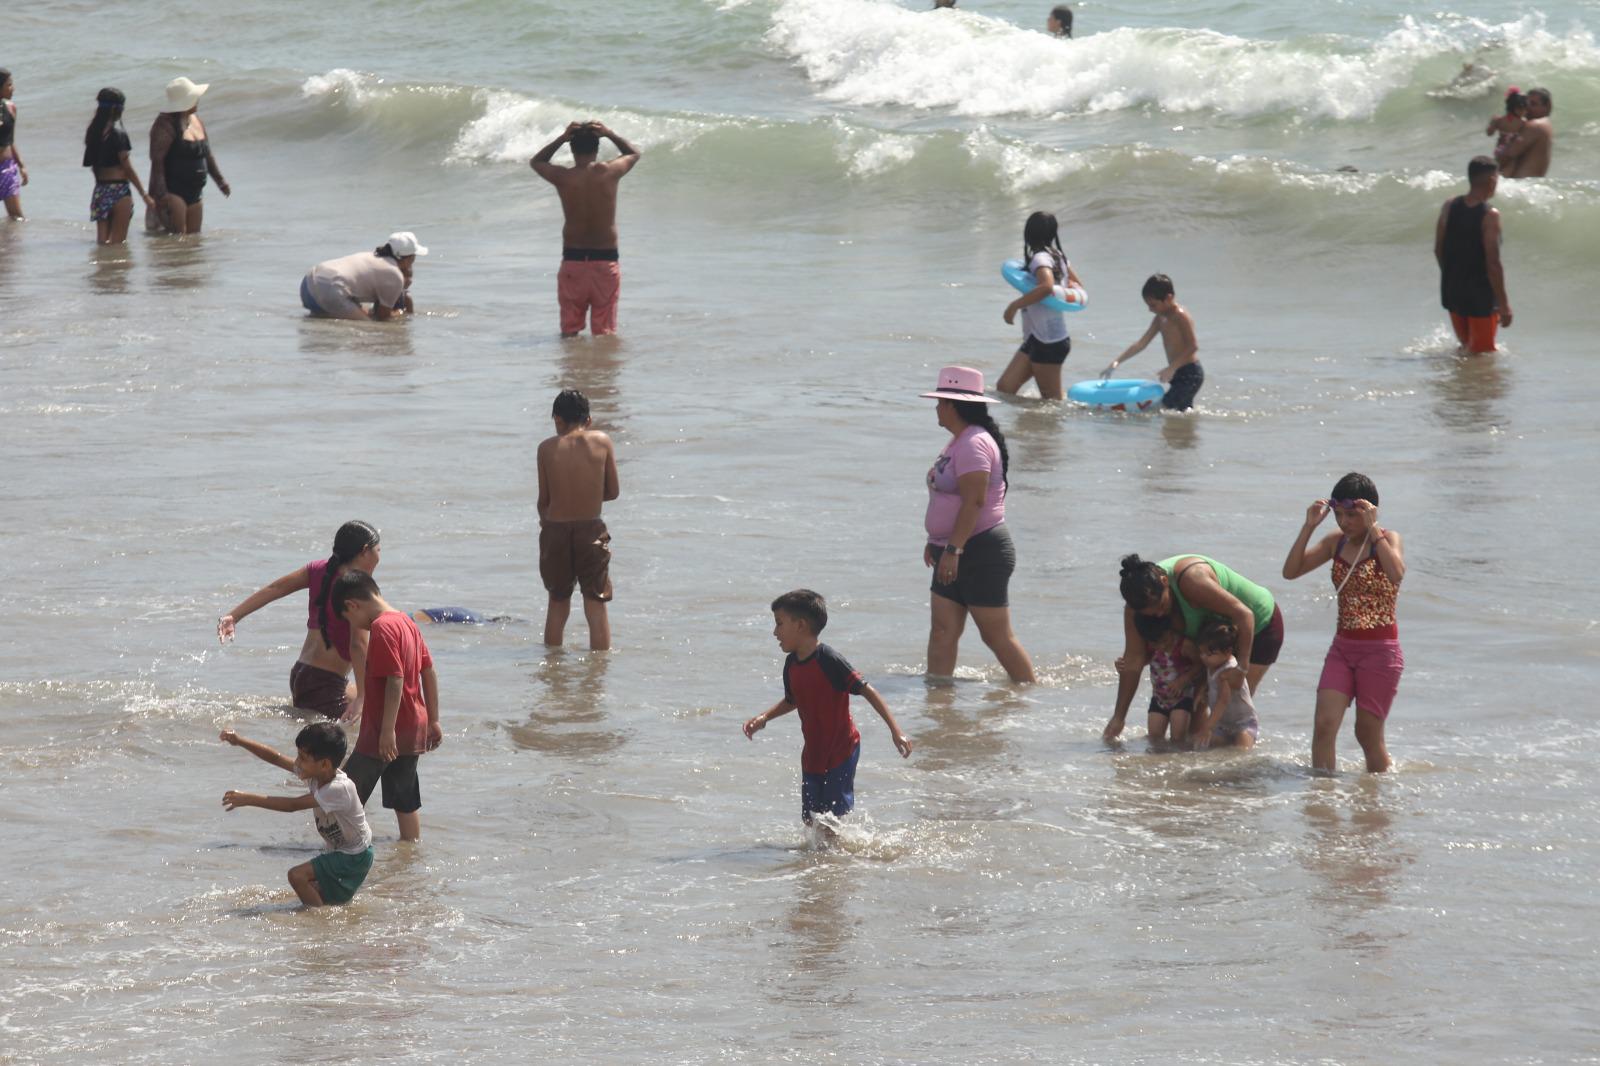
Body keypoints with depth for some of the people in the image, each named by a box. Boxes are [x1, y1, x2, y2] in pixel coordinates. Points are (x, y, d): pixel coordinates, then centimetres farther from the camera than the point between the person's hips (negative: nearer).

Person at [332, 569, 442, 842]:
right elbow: (429, 672, 15)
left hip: (387, 735, -9)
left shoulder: (382, 629, -17)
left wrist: (387, 730, -23)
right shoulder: (407, 622, 12)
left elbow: (396, 680, -23)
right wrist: (433, 721, 19)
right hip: (414, 732, 9)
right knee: (405, 802, 13)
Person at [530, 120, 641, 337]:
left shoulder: (562, 177, -7)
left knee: (569, 331, 10)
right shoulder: (609, 172, -7)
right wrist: (609, 134, 7)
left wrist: (561, 139, 6)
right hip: (606, 260, 0)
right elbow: (634, 154, 16)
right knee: (604, 332, 5)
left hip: (573, 260, 0)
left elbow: (536, 162, 16)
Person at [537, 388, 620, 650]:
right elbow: (613, 492, 3)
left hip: (555, 530, 1)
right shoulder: (602, 442, -3)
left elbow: (544, 498, 2)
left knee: (558, 602, 17)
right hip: (591, 531, -1)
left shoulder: (547, 447, -4)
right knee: (596, 605, 4)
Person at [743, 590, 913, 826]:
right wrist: (764, 718, 8)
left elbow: (867, 691, -20)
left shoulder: (829, 662, -20)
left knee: (835, 816, -7)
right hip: (813, 754, 8)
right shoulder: (792, 665, 4)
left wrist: (896, 732, -24)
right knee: (811, 820, 9)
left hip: (841, 752, -8)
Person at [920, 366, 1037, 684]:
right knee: (942, 631, 5)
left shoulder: (974, 444, -18)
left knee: (997, 636, -4)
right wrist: (936, 541, 25)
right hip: (957, 551, 10)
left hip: (981, 552, -10)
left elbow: (974, 500, -26)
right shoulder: (959, 442, 15)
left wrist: (953, 549, -27)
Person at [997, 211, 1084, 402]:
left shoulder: (1041, 259, -17)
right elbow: (1078, 286, 22)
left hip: (1048, 341, -9)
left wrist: (1015, 305, -28)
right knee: (1004, 388, 7)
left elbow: (1047, 286, -37)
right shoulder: (1059, 256, 9)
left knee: (1052, 400, -1)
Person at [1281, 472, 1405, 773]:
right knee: (1324, 724, -10)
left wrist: (1373, 529, -27)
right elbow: (1291, 571, 1)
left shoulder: (1388, 540, -9)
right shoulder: (1336, 543, 7)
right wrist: (1309, 527, -7)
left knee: (1368, 734, 5)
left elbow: (1397, 574, -30)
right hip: (1342, 647, 5)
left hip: (1380, 650, -5)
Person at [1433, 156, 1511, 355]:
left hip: (1452, 292, 6)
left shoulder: (1449, 207, -1)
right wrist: (1503, 305, -14)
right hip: (1480, 296, -6)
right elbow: (1492, 264, -20)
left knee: (1467, 346, 23)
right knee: (1482, 353, 5)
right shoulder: (1489, 216, -19)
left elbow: (1438, 250, 7)